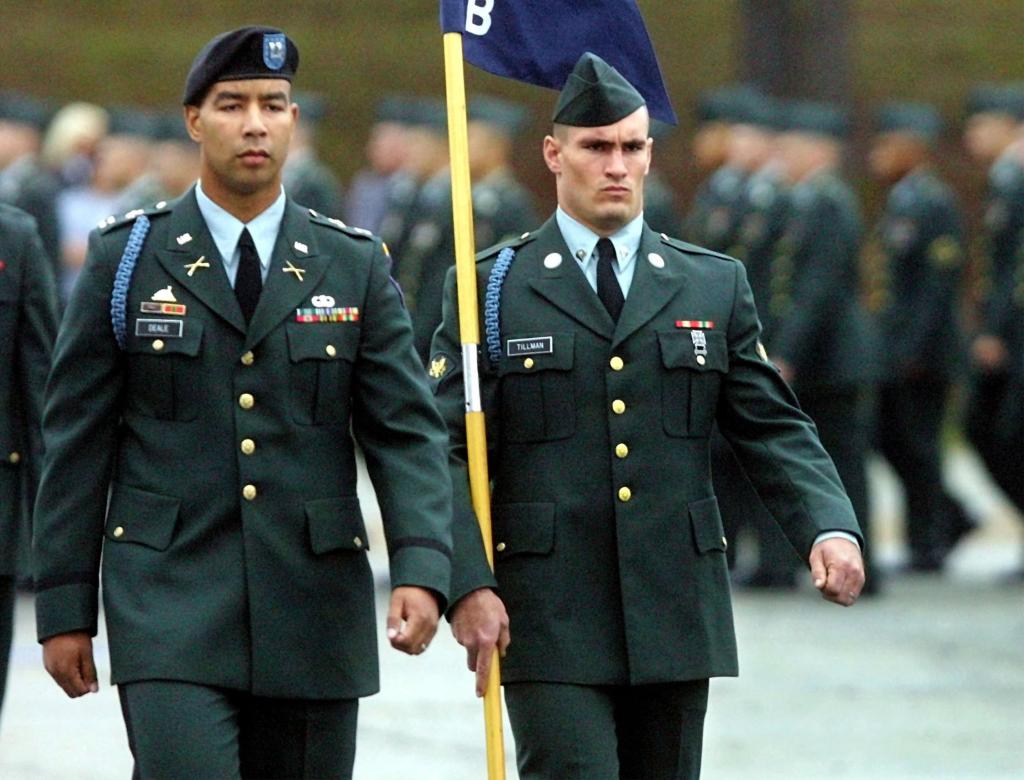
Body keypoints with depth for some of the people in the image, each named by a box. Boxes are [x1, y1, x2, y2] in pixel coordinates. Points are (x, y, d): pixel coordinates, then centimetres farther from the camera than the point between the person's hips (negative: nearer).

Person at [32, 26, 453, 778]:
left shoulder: (355, 266, 7)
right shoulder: (126, 258, 4)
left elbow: (408, 432, 1)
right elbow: (77, 441, 5)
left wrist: (421, 571, -15)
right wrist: (65, 607, 1)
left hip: (315, 607, 2)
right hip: (170, 604, -2)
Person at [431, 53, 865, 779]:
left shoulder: (716, 286, 11)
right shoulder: (490, 288, 3)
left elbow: (775, 428, 9)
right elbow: (447, 451, -1)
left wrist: (830, 527, -10)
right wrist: (467, 584, -14)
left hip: (676, 613, 3)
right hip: (550, 618, -3)